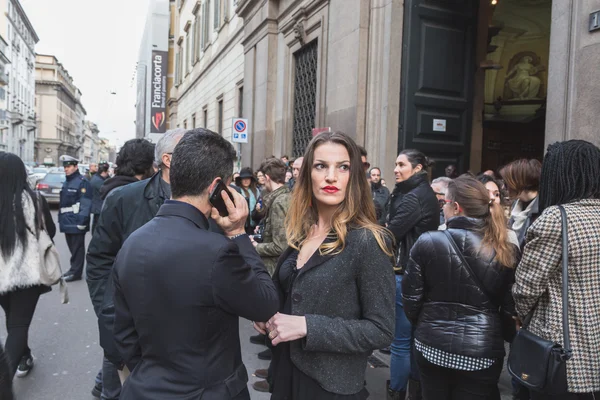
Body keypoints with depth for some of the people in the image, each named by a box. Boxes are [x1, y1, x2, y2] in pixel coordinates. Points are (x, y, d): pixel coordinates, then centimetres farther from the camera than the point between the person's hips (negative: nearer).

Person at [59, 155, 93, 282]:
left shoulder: (82, 182, -12)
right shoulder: (66, 182, 18)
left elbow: (86, 204, -19)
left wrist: (82, 221, -23)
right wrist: (61, 218, 18)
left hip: (76, 222, -9)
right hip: (67, 221, 9)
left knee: (77, 247, -1)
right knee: (72, 247, 16)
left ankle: (76, 272, 5)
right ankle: (74, 268, 27)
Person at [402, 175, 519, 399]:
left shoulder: (428, 242, -12)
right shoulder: (506, 252, -8)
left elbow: (411, 298, -6)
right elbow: (512, 309, -3)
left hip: (432, 345, 0)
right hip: (482, 351, 0)